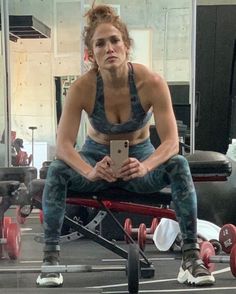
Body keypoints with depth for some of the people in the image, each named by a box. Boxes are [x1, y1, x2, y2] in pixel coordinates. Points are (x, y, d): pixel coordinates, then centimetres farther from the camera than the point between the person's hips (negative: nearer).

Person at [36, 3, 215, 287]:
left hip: (140, 156, 0)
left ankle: (190, 255, -28)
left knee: (178, 165, -32)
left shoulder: (152, 83, -26)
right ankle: (51, 256, -24)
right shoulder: (82, 88, -25)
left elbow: (171, 141, -28)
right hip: (97, 155, 0)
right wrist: (89, 171, -48)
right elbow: (63, 143, -27)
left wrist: (145, 166, -50)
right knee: (57, 170, -30)